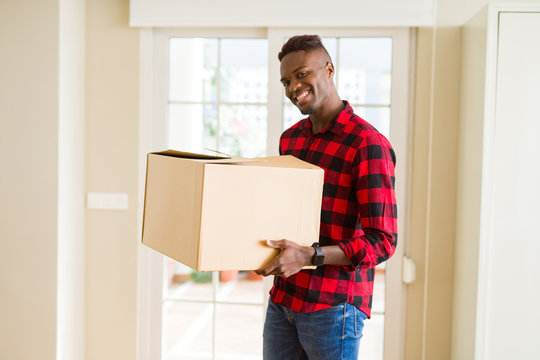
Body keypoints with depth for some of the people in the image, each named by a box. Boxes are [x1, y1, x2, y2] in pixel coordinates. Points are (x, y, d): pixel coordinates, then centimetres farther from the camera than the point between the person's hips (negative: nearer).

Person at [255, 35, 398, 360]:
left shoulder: (368, 144, -14)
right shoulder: (290, 139, 11)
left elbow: (382, 242, -17)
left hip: (332, 308, -6)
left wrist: (310, 256, -27)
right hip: (282, 299, 7)